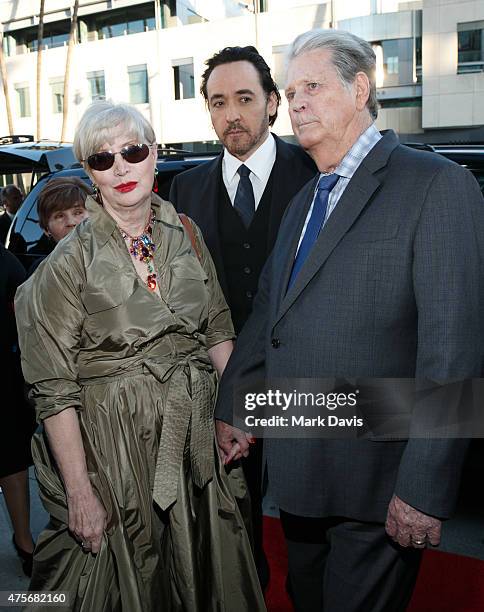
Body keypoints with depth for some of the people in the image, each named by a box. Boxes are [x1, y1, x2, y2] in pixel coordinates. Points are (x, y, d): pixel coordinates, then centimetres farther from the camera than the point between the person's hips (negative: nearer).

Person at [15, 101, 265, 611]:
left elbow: (217, 328, 9)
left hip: (195, 431, 4)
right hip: (117, 442, -4)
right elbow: (54, 388, -12)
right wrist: (80, 492, -13)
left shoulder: (184, 233, 1)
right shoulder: (71, 258, -12)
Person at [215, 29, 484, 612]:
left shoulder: (437, 185, -13)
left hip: (375, 483, -7)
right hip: (296, 473, 7)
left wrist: (424, 488, -20)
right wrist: (231, 408, 12)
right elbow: (265, 315, 14)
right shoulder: (302, 201, 13)